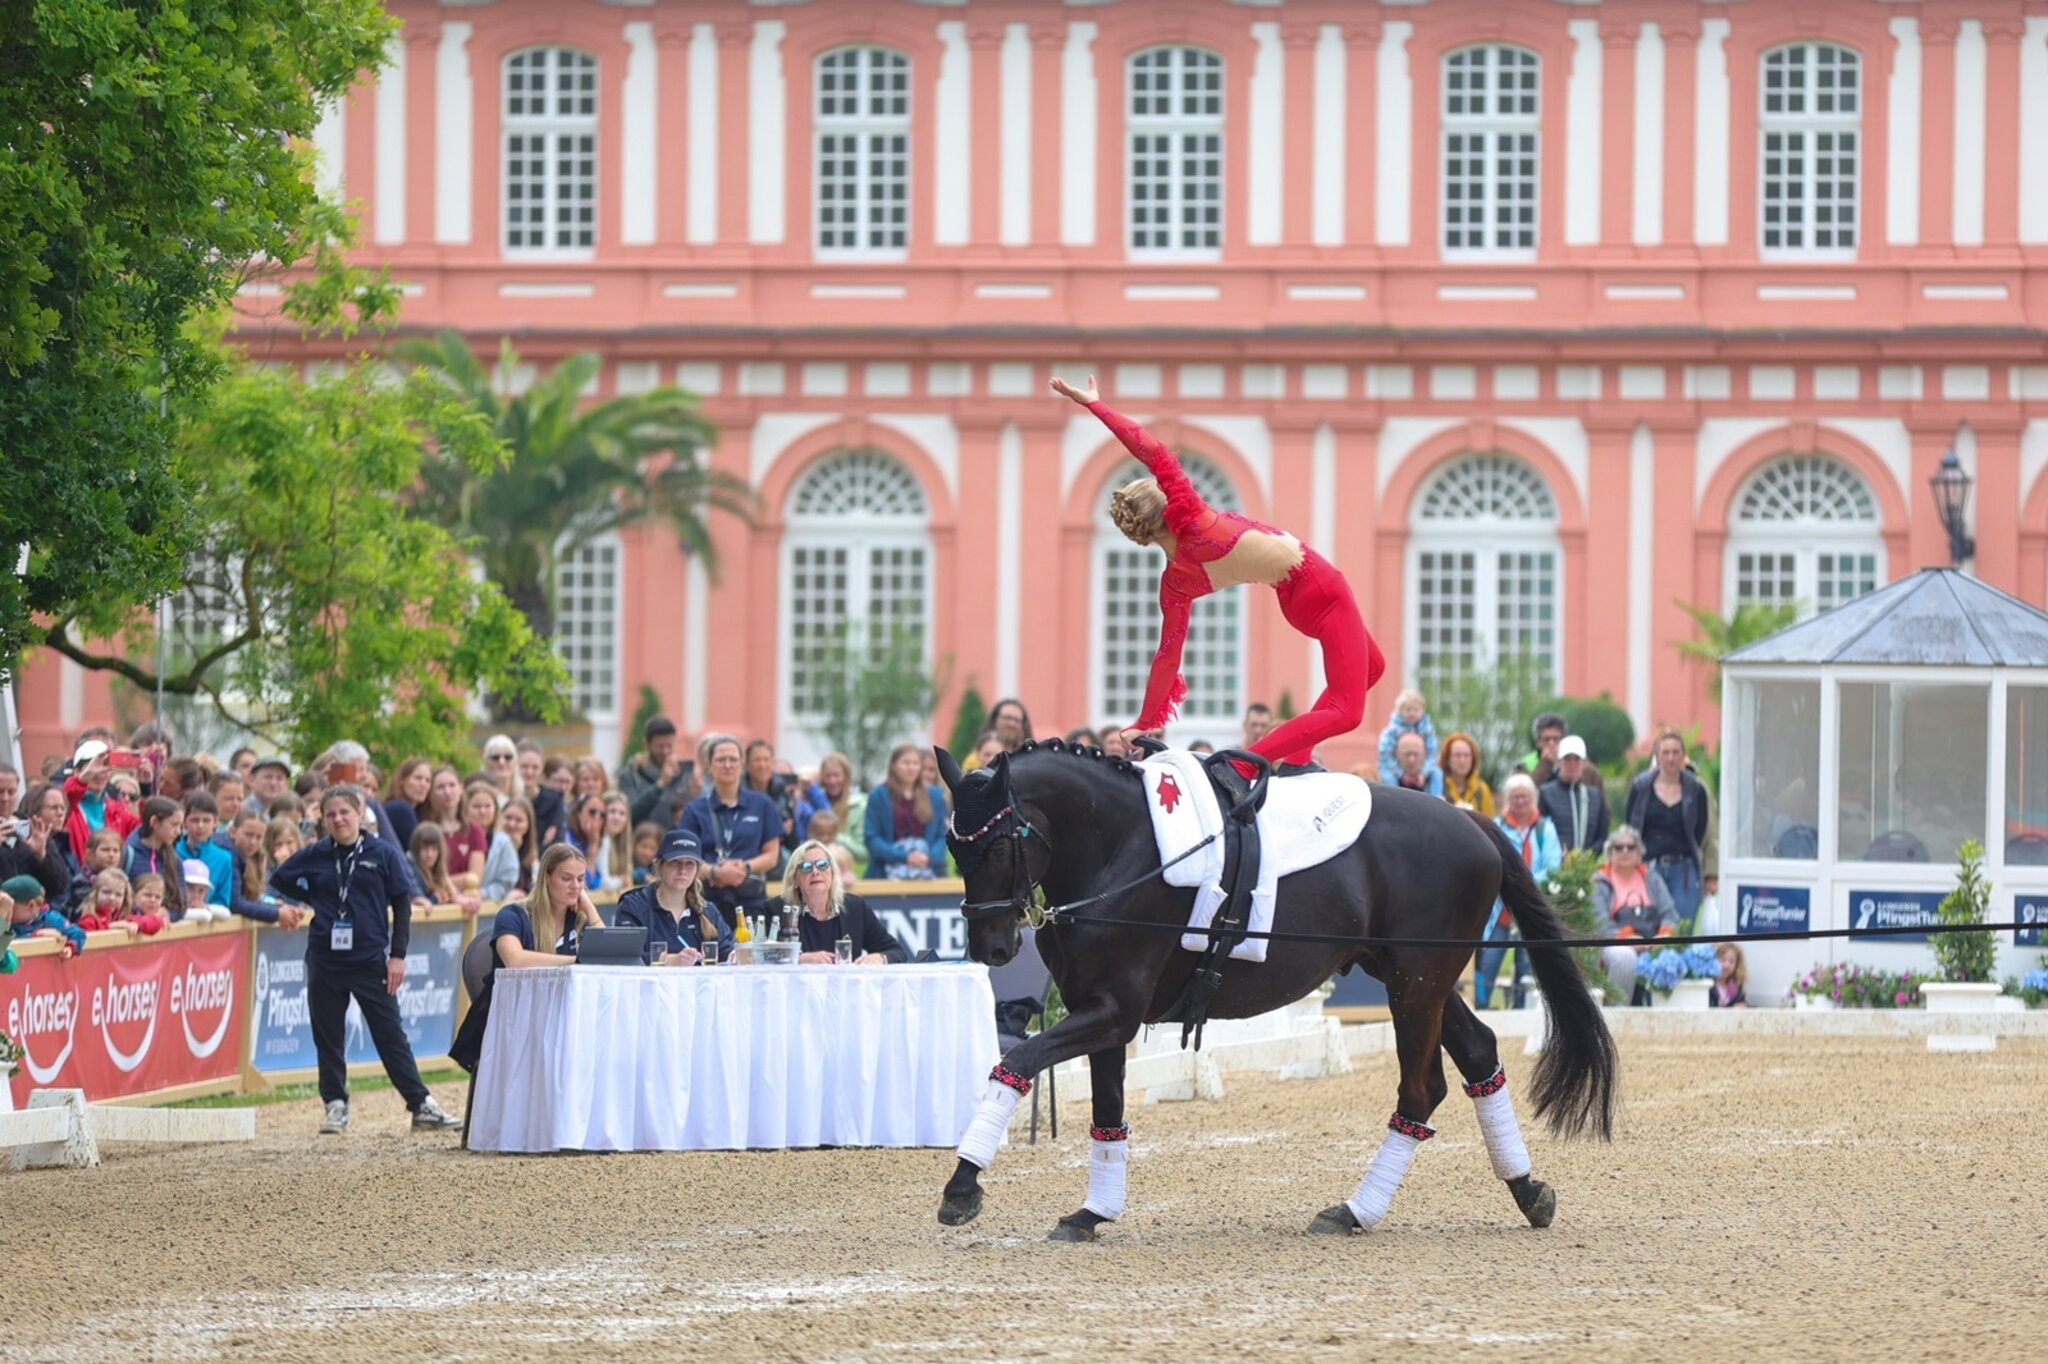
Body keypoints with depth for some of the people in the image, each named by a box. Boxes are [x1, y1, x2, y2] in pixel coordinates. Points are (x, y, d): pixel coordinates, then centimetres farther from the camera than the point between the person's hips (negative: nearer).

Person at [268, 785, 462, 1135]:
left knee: (391, 1036, -1)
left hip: (371, 961, -2)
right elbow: (280, 880, 19)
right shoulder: (315, 856, 3)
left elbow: (402, 906, 1)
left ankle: (421, 1106, 0)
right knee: (328, 1037, 6)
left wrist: (397, 955, -4)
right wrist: (313, 900, 7)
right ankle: (335, 1106, 15)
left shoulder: (383, 855, -2)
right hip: (325, 961, 2)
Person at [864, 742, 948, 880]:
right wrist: (905, 856, -12)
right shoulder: (879, 797, 5)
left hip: (927, 871, 2)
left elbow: (943, 836, 10)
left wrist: (930, 857, -10)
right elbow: (872, 839, -1)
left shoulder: (935, 796, 13)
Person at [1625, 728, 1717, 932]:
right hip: (1648, 867, 0)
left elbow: (1700, 836, 6)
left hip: (1684, 871, 0)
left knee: (1682, 931, -5)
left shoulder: (1696, 791, 4)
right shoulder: (1640, 788, 4)